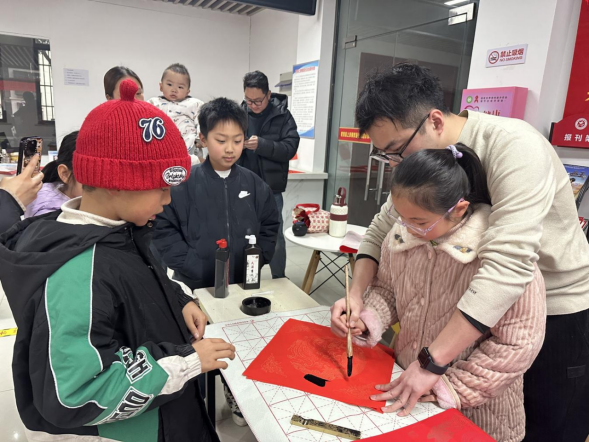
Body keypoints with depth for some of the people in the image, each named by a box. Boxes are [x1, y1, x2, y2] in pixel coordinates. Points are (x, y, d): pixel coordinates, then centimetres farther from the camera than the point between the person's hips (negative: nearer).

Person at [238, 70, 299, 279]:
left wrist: (262, 144, -24)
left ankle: (280, 280, 26)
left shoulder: (282, 115, -3)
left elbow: (290, 148, -11)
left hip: (270, 188, -2)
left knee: (275, 237, 8)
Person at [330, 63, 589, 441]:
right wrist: (356, 293, -19)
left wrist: (432, 361, -38)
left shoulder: (513, 147, -30)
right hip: (481, 303, 6)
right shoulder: (422, 156, -8)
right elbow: (382, 229, -3)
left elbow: (507, 264, -38)